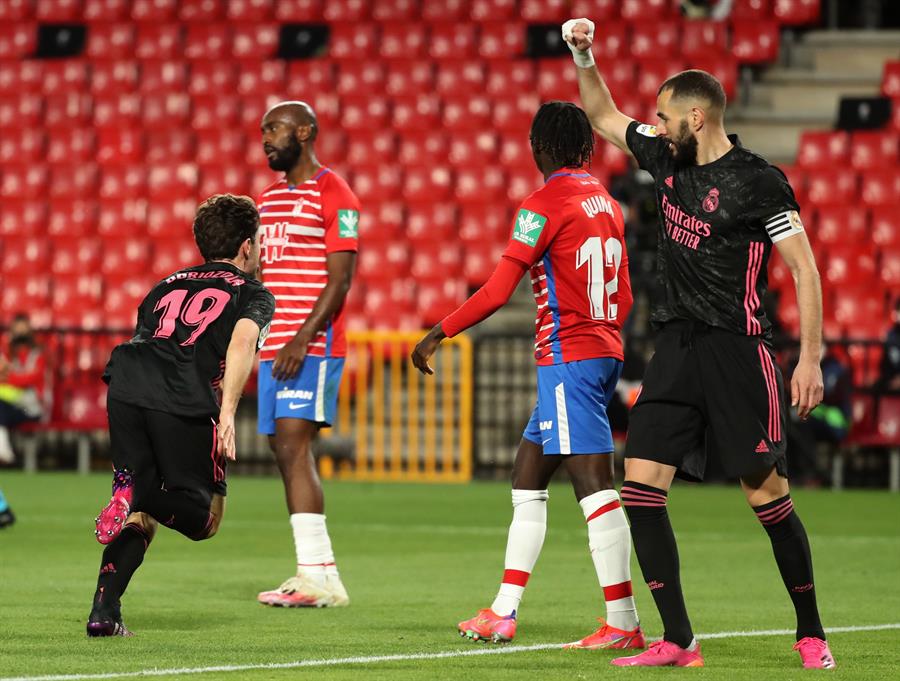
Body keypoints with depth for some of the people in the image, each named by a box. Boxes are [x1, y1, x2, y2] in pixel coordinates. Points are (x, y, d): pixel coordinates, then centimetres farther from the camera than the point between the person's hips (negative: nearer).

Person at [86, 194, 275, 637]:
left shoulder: (167, 286, 34)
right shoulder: (253, 294, 18)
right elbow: (242, 340, -4)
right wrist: (227, 414, -15)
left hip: (125, 384, 5)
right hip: (185, 398, -5)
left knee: (139, 514, 18)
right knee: (203, 517, 8)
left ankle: (103, 612, 2)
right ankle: (137, 496, -23)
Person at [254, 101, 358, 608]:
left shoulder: (334, 197, -7)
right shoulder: (269, 199, 19)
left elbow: (340, 280, -13)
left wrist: (303, 339, -21)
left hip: (313, 346, -8)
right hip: (272, 347, 8)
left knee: (294, 447, -16)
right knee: (287, 453, 4)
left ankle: (318, 574, -17)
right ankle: (318, 574, 6)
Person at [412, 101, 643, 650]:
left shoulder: (545, 204, -10)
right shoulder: (607, 203, 14)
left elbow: (498, 292, -14)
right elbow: (623, 299, 19)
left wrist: (440, 333, -5)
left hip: (568, 357, -9)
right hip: (603, 352, 9)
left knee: (593, 482, -11)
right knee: (528, 477, 14)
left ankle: (623, 622, -14)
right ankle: (505, 611, 16)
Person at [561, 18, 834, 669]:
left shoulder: (758, 181, -10)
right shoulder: (668, 158, 10)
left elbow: (805, 268, -10)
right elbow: (604, 116, 27)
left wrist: (811, 358, -16)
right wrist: (583, 57, 12)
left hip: (737, 351, -7)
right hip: (676, 347, 7)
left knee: (768, 495, -5)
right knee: (640, 485, -5)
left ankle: (811, 633, 11)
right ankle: (679, 642, -2)